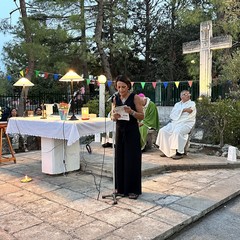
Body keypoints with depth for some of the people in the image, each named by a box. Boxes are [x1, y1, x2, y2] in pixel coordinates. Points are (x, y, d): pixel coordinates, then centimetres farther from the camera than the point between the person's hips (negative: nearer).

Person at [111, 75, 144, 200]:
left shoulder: (135, 97, -6)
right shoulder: (116, 98, 6)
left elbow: (142, 116, -8)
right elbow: (112, 116, 8)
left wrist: (131, 111, -25)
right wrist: (114, 116, -15)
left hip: (132, 132, -4)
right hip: (120, 130, 4)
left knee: (132, 160, -1)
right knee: (120, 158, 7)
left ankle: (133, 189, 10)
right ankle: (121, 187, 22)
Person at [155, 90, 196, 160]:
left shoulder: (192, 104, 9)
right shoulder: (177, 104, 22)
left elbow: (189, 117, -4)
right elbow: (173, 114, 3)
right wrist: (183, 110, -7)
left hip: (186, 124, -5)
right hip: (174, 123, 5)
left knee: (177, 132, -36)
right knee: (163, 130, -19)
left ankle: (179, 152, -28)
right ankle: (166, 151, -12)